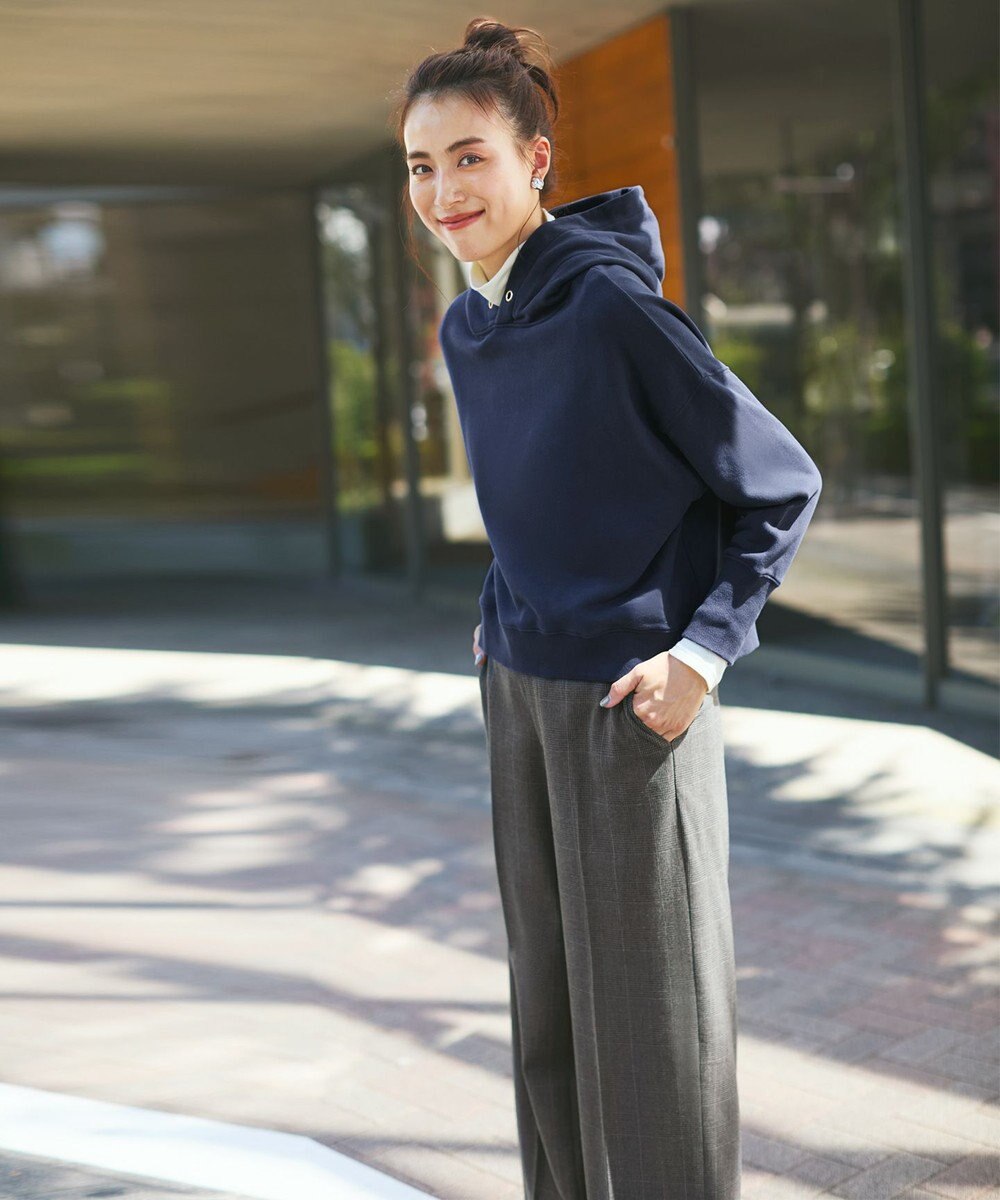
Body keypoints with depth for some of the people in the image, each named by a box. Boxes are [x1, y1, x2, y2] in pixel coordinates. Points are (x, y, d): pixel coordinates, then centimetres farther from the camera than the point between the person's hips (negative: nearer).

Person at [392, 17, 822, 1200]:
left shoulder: (614, 304, -18)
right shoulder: (464, 326, 5)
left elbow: (781, 485, -12)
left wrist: (704, 649, -18)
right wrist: (504, 615, 11)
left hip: (629, 699, -7)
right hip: (517, 690, 8)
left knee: (647, 996, 4)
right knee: (547, 991, 17)